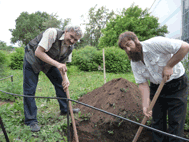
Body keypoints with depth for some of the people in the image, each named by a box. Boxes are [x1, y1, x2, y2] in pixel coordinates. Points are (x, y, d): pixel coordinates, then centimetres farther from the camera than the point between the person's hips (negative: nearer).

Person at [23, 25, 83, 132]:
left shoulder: (70, 47, -10)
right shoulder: (52, 33, -31)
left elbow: (63, 63, -5)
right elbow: (38, 52, -34)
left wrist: (65, 77, -22)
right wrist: (57, 64, -42)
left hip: (50, 62, 6)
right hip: (32, 59, -6)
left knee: (61, 83, 5)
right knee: (29, 90, -7)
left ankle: (65, 109, 22)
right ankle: (31, 121, 6)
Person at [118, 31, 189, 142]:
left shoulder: (154, 43, -21)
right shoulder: (134, 63, -3)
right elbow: (143, 84, -6)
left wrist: (169, 66, -22)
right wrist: (145, 105, -16)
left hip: (176, 84, -5)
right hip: (156, 87, 5)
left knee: (175, 121, -1)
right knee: (157, 120, 9)